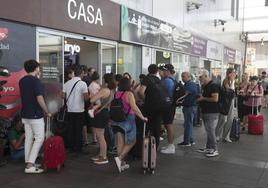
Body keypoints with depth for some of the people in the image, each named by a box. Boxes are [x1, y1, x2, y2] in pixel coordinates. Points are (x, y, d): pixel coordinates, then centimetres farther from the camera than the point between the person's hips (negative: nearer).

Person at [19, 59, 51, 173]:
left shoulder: (22, 81, 10)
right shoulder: (35, 81, -16)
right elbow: (40, 99, -20)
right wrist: (47, 112, -10)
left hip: (25, 114, 8)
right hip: (35, 115, -8)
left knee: (28, 138, 12)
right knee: (39, 138, -2)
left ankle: (29, 163, 18)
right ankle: (30, 165, -6)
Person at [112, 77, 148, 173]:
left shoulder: (116, 94, 3)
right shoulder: (129, 94, -12)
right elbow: (134, 108, -21)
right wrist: (143, 118, -13)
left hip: (117, 120, 6)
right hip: (128, 119, -5)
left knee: (120, 142, 11)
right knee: (131, 141, 9)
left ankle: (121, 163, 18)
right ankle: (119, 158, -7)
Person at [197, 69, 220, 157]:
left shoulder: (213, 86, -14)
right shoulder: (204, 86, 14)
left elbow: (215, 99, -23)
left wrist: (203, 98, -16)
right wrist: (200, 98, 7)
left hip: (212, 113, -9)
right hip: (205, 112, 9)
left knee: (211, 131, -6)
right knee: (208, 131, 15)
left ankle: (215, 150, 2)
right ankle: (208, 148, 24)